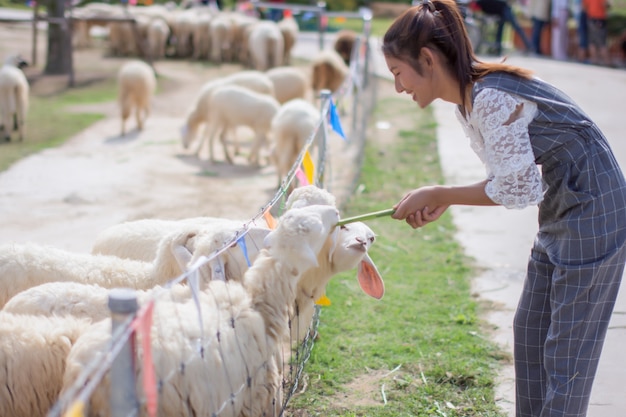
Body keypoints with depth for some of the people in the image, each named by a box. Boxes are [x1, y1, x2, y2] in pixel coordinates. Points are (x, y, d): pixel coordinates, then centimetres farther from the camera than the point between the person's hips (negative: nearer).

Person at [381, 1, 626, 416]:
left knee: (568, 346, -4)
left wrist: (436, 194, -12)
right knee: (530, 332, 15)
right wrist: (443, 203, -1)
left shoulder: (490, 98, -24)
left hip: (593, 209, -10)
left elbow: (514, 189, -21)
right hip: (560, 211, 10)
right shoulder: (467, 100, 6)